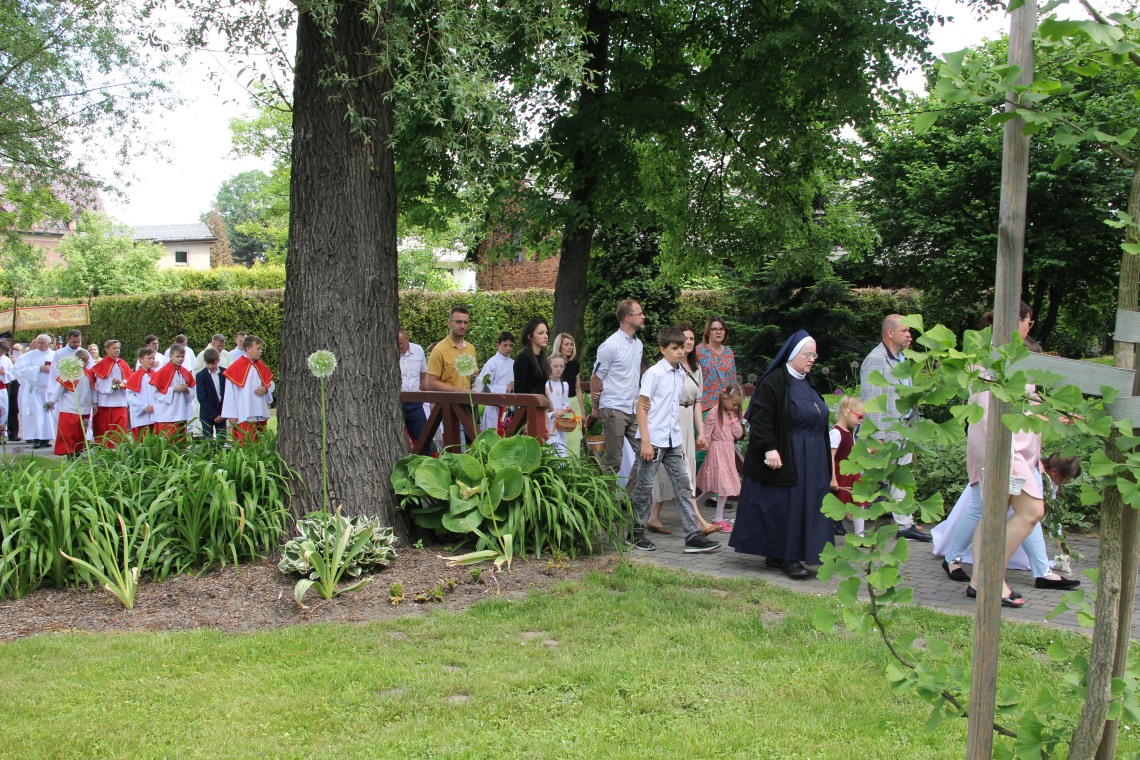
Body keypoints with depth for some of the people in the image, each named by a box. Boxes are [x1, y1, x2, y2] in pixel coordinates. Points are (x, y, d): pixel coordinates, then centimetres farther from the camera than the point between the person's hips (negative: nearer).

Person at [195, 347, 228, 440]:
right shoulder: (201, 375, -5)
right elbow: (202, 398, -8)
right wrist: (214, 415, -12)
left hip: (221, 413, 2)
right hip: (207, 414, -2)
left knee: (222, 439, 3)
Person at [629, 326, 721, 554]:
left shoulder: (681, 374, 9)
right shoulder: (654, 373, -11)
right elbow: (641, 407, -12)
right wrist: (645, 441, -17)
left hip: (673, 440, 7)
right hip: (653, 440, -7)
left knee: (683, 484, 4)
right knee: (644, 486, 3)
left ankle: (693, 536, 4)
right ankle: (636, 533, 16)